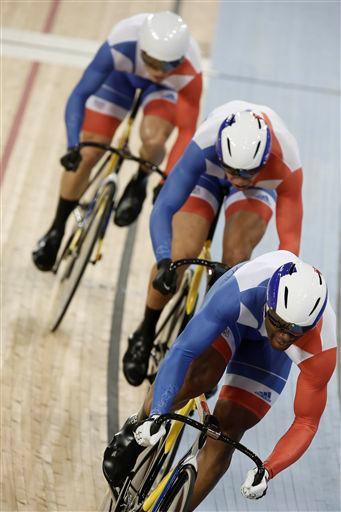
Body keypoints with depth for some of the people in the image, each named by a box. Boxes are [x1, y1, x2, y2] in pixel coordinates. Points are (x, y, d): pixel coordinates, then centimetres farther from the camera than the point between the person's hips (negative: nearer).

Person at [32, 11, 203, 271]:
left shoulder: (190, 72, -40)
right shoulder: (121, 45, -42)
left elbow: (187, 129, -32)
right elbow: (79, 95, -39)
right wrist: (73, 147, -51)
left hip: (169, 88, 0)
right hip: (123, 74, 1)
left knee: (153, 137, -31)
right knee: (87, 154, -6)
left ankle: (139, 183, 4)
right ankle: (57, 229, 15)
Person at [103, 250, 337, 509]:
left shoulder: (322, 350, -38)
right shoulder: (242, 291, -44)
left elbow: (306, 422, -27)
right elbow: (181, 351, -42)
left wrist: (267, 471, -41)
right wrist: (156, 416, -53)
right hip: (232, 319, -1)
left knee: (227, 431, -11)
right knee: (201, 375, -31)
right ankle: (137, 429, 0)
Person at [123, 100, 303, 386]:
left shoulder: (287, 166, -41)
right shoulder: (205, 145, -43)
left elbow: (290, 238, -34)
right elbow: (164, 208, -43)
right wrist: (164, 261, -57)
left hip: (260, 186, 0)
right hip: (208, 173, 0)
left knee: (236, 258, -23)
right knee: (180, 255, -16)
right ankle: (145, 336, 8)